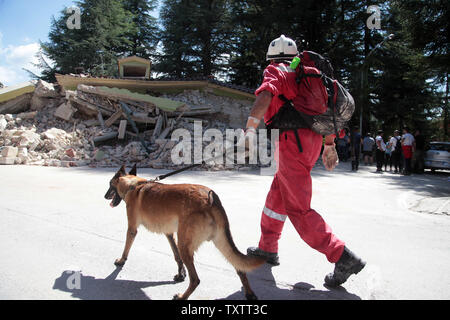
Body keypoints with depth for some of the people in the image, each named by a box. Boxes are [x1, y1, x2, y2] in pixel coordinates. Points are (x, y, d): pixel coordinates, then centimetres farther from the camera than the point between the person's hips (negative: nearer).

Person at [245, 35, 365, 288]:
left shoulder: (275, 71, 3)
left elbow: (265, 96, -20)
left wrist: (250, 130, -29)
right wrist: (330, 146, 26)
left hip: (293, 141, -8)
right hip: (311, 141, 9)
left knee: (298, 209, -6)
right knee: (277, 195, 18)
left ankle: (344, 258, -6)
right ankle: (268, 248, 29)